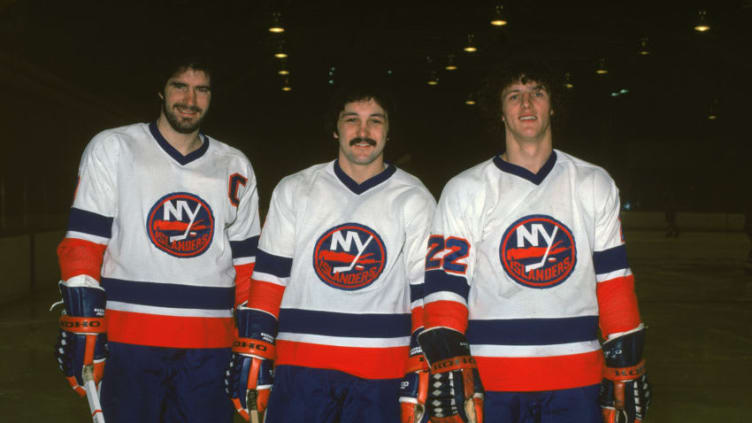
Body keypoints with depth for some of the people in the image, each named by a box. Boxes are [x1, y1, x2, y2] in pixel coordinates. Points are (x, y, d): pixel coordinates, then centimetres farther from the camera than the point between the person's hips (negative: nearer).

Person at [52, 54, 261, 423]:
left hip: (210, 347, 3)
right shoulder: (112, 148, 4)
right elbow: (82, 244, -1)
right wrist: (82, 330, -8)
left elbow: (247, 263, 13)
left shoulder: (236, 167, 12)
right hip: (128, 340, -2)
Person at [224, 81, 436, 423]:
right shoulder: (294, 191, 8)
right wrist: (251, 362, 0)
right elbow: (268, 279, 6)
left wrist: (422, 376, -1)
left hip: (380, 375, 0)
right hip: (300, 369, 1)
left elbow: (426, 294, 4)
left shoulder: (414, 200, 5)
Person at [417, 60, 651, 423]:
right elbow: (445, 282, -3)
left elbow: (613, 280, 9)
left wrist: (626, 369, 5)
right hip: (489, 383, -1)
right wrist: (449, 372, -14)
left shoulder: (594, 185, 9)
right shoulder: (465, 190, 2)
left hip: (576, 380, 2)